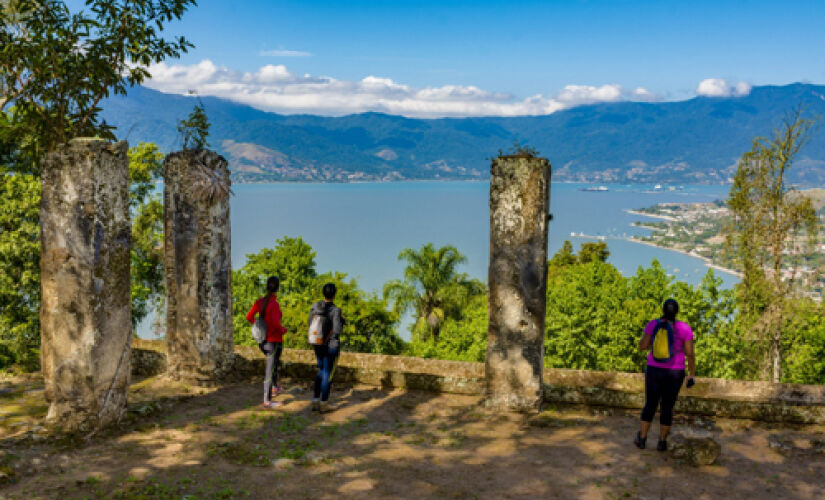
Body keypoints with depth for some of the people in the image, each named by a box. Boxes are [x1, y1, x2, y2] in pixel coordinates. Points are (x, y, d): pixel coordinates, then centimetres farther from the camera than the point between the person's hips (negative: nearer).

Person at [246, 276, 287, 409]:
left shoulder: (260, 301, -1)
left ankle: (274, 387, 45)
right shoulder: (275, 304, -22)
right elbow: (276, 323, -30)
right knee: (270, 370, 1)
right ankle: (267, 401, 8)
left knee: (275, 362, 32)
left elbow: (249, 317, 4)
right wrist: (283, 330, -9)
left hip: (263, 341, 8)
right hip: (275, 341, -8)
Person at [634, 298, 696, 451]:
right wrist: (692, 376, 0)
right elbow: (690, 354, -9)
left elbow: (642, 346, -1)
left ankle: (642, 438, 17)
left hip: (654, 370, 1)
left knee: (650, 404, 16)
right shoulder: (684, 328, -10)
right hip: (674, 373, -1)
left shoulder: (653, 324, -6)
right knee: (667, 408, 12)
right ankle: (662, 442, 18)